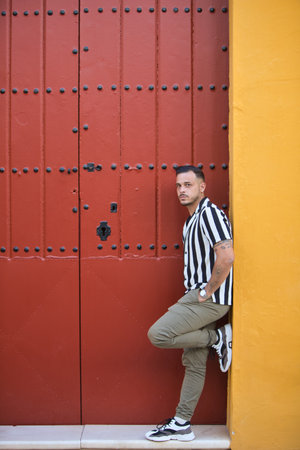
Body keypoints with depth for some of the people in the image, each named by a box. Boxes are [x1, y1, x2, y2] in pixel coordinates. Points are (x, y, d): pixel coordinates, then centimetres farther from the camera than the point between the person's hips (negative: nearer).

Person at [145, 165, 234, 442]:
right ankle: (181, 425, 19)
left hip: (209, 300, -10)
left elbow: (226, 256, -26)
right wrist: (199, 294, 14)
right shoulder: (192, 220, 19)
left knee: (158, 335, -18)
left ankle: (218, 338, -2)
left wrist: (207, 292, -18)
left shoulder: (210, 213, -13)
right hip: (198, 298, 10)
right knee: (194, 364, 12)